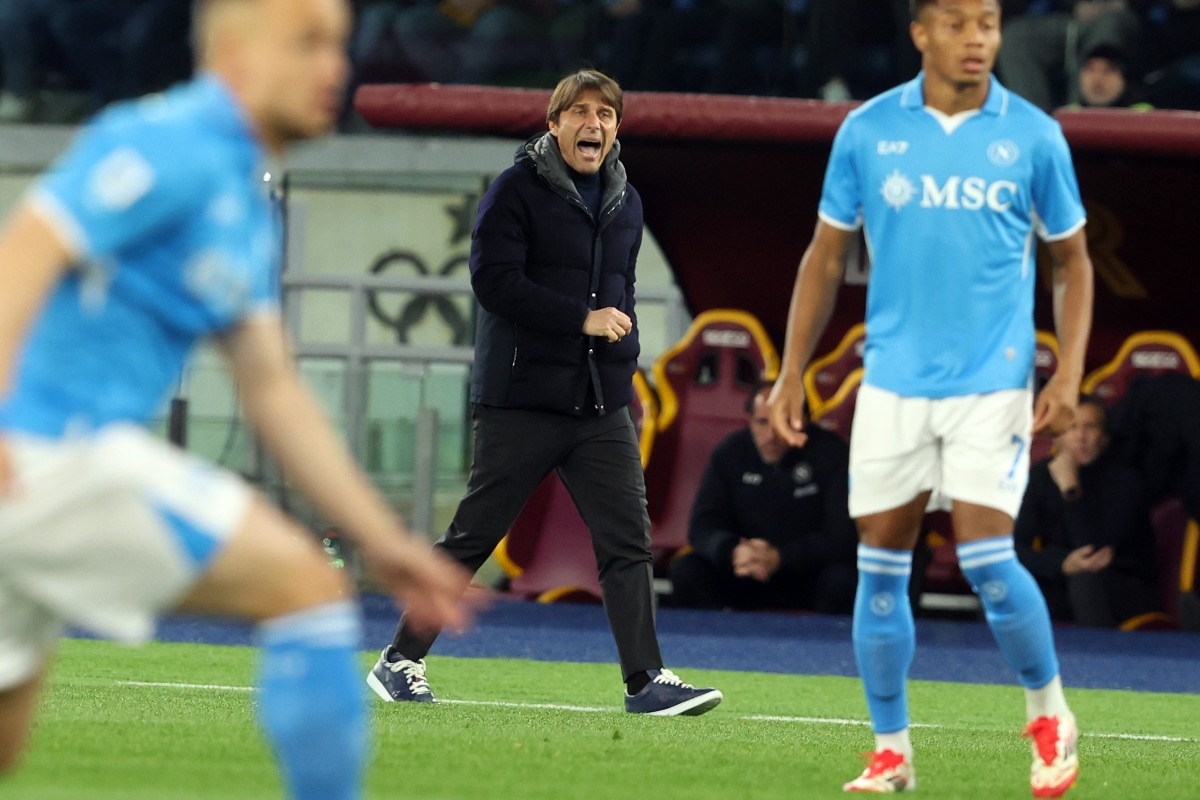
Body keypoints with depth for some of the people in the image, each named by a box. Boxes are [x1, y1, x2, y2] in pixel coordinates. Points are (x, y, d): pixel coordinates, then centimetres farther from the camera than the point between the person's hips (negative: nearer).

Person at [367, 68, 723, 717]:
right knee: (472, 536, 1)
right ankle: (399, 661, 13)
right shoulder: (518, 189, -6)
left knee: (627, 539, -5)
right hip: (519, 401, -5)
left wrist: (621, 352, 15)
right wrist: (584, 320, -18)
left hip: (601, 408, 5)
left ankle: (646, 681, -7)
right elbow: (493, 279, -16)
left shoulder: (625, 203, 16)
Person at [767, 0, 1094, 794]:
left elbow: (1072, 260, 8)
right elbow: (826, 257, 9)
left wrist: (1069, 372, -4)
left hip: (993, 385, -2)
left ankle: (1049, 714, 10)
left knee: (987, 561, -12)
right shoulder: (867, 130, 1)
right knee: (880, 570, 3)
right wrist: (792, 371, 4)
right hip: (892, 385, 2)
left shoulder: (1033, 135, -1)